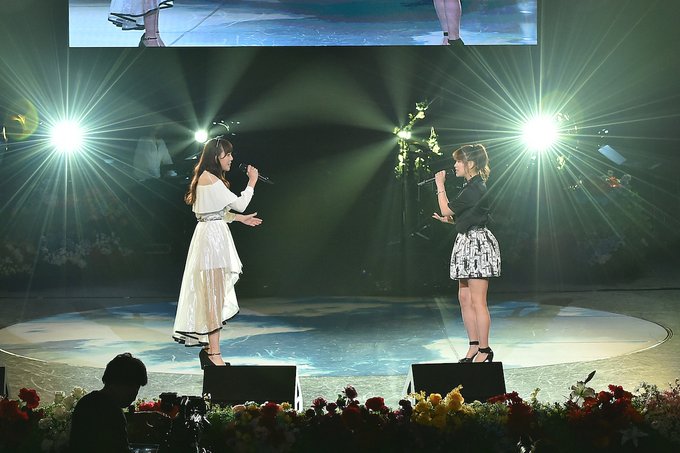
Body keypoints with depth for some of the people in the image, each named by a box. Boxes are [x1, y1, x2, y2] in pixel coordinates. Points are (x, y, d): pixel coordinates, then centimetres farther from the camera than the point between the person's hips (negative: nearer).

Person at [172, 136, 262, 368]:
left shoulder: (205, 178, 17)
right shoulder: (211, 179, -15)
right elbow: (239, 203, -12)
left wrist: (240, 218, 21)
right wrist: (252, 182, 1)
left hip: (211, 235, 11)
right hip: (212, 237, -11)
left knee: (213, 295, 13)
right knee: (215, 295, -9)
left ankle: (208, 347, 19)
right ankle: (214, 353, -8)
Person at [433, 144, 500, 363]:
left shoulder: (475, 187, -15)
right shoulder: (472, 186, 18)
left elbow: (446, 209, -14)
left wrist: (440, 185, -3)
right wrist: (449, 220, 10)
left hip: (477, 243, -11)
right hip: (468, 244, 11)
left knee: (477, 301, -7)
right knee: (464, 299, 11)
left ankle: (484, 350, -3)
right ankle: (474, 346, 15)